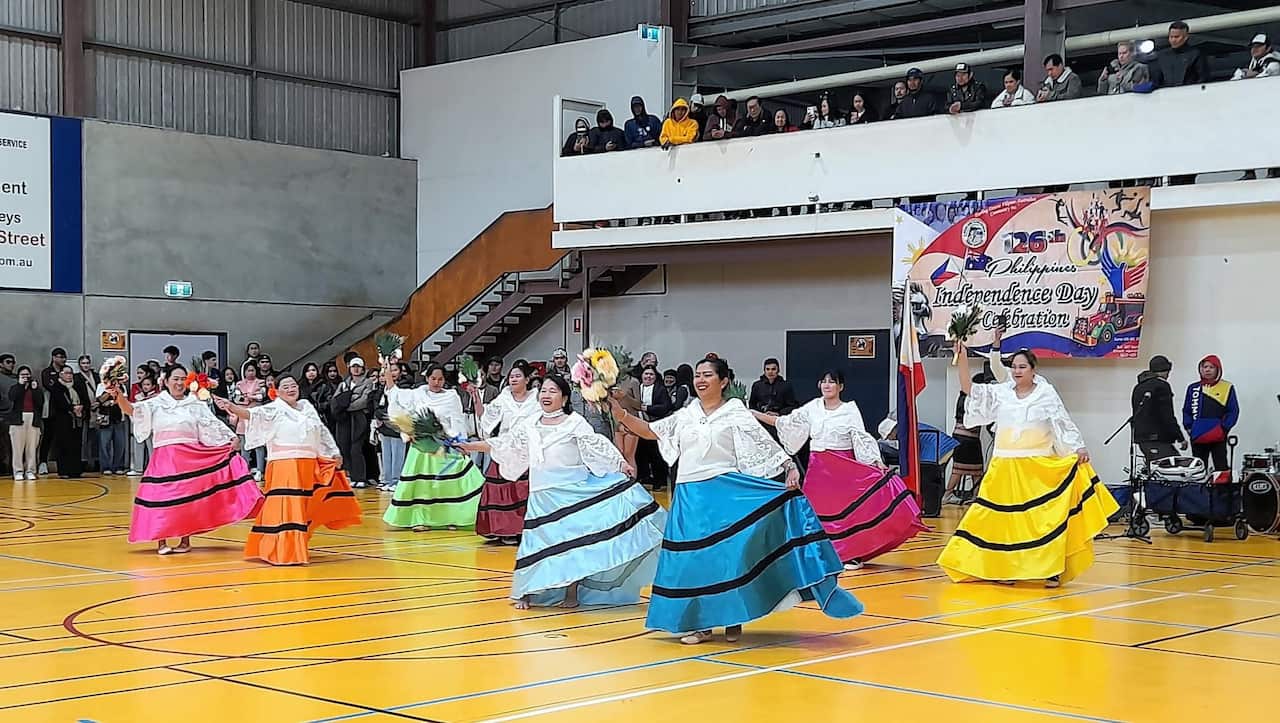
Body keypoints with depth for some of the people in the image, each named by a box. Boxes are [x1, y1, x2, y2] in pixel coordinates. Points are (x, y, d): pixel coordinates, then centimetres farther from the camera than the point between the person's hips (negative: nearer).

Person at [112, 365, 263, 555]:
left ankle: (185, 540, 13)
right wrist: (119, 394, -20)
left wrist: (232, 438, -9)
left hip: (191, 458, 1)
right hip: (165, 458, -1)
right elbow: (131, 410, -2)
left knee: (189, 499, 2)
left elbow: (214, 425, 5)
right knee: (162, 497, -6)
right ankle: (161, 542, 4)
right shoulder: (156, 404, 8)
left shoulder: (196, 405, 11)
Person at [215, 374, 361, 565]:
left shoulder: (306, 407, 14)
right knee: (285, 508, -13)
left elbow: (321, 432, 23)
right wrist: (231, 407, -38)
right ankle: (281, 552, -10)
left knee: (304, 510, 12)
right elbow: (252, 414, -21)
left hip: (309, 468, 6)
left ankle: (297, 548, 27)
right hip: (283, 466, -6)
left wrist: (335, 453, 24)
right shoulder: (274, 410, -3)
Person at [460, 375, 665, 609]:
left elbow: (596, 445, -11)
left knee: (573, 537, -3)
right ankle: (528, 592, 15)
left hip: (572, 490, -4)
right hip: (542, 494, 4)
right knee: (539, 539, 5)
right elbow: (507, 443, 19)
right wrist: (473, 446, 20)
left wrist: (621, 463, -22)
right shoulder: (530, 424, 11)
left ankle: (572, 592, 7)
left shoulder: (575, 422, -4)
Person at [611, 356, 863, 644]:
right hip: (690, 497, 4)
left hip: (726, 493, -4)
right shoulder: (685, 415, 13)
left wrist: (791, 468, -21)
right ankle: (701, 623, 12)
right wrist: (622, 416, 2)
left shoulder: (735, 413, -1)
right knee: (694, 557, 3)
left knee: (729, 553, -4)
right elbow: (650, 431, 16)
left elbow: (765, 444, -8)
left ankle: (733, 620, 10)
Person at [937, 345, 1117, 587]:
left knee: (1047, 517, -8)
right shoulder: (1001, 392, 7)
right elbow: (969, 389, 2)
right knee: (1005, 517, 5)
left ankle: (1053, 570, -1)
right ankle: (1006, 569, 15)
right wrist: (963, 359, -9)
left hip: (1040, 468, -3)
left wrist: (1079, 448, -13)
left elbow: (1064, 422, -2)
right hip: (1005, 467, 3)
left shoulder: (1046, 393, 1)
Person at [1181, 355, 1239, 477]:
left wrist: (1224, 428, -10)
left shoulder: (1227, 388, 2)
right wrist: (1189, 427, 1)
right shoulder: (1193, 388, 12)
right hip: (1197, 438, 3)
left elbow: (1233, 411, 1)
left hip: (1218, 438, -3)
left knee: (1221, 467, -5)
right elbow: (1186, 411, 16)